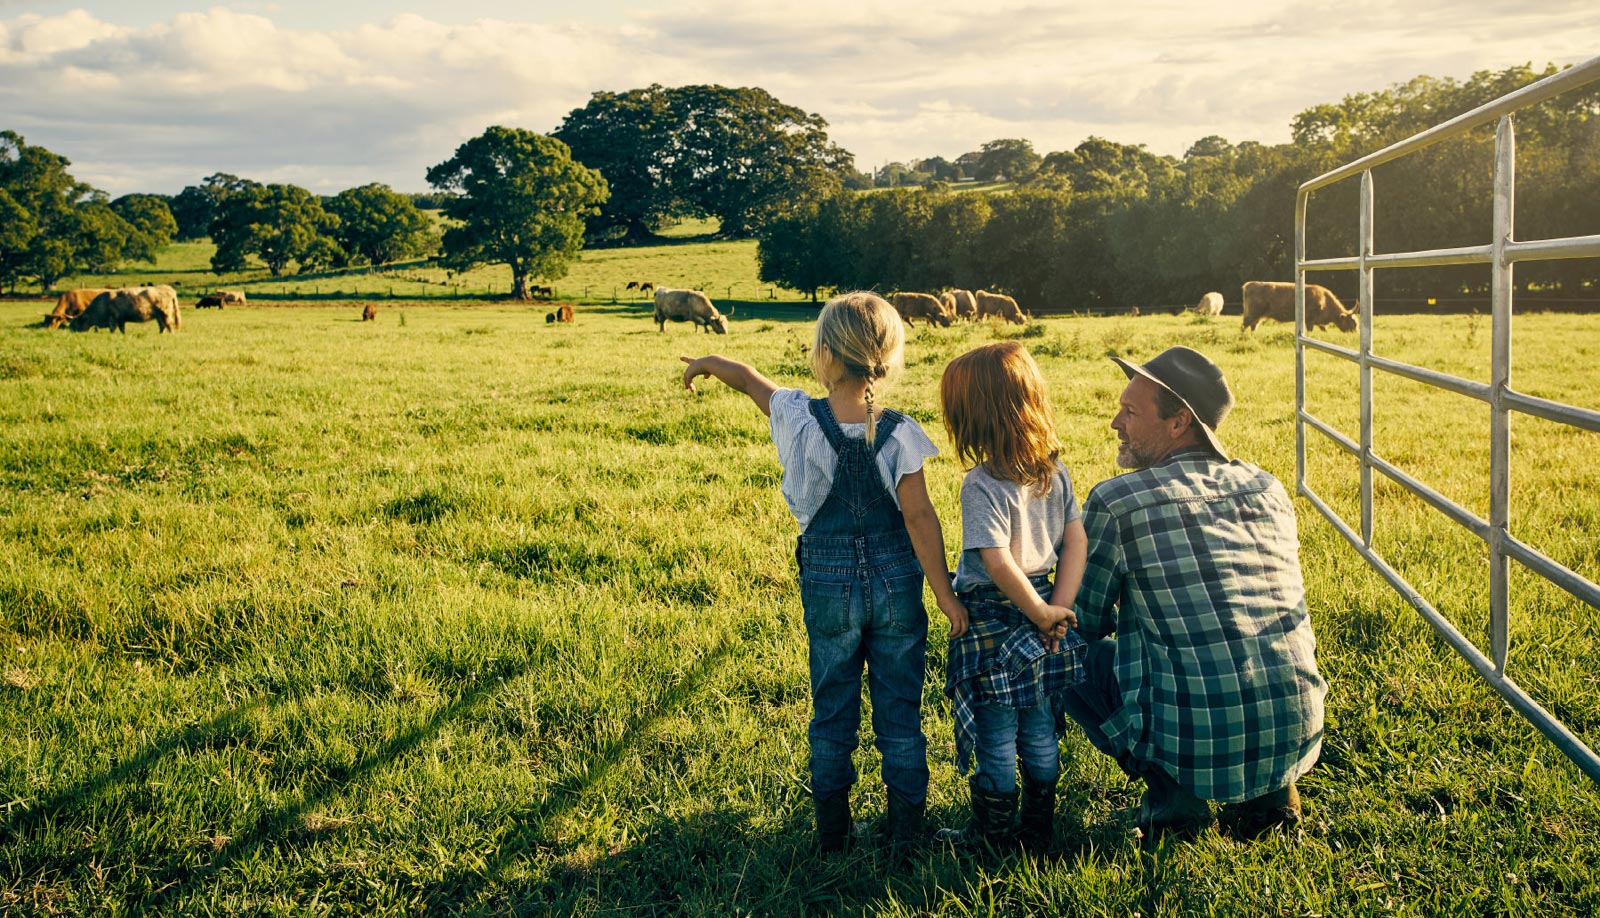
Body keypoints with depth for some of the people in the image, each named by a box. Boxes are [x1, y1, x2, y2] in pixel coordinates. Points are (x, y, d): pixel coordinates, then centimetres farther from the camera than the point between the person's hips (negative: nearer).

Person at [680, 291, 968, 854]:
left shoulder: (801, 419, -13)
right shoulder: (899, 433, -14)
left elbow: (749, 380, 7)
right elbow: (919, 518, -15)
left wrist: (708, 362, 27)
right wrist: (945, 595, -8)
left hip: (829, 588, 0)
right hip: (896, 586, 0)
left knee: (833, 713, 15)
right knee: (900, 713, 12)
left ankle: (832, 833, 27)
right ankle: (905, 832, 23)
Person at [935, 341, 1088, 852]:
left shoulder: (982, 485, -20)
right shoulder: (1055, 472, 0)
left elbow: (999, 564, -25)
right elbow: (1076, 541, 0)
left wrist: (1041, 614, -14)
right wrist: (1058, 608, -3)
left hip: (992, 622, -6)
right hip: (1041, 617, 6)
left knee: (996, 739, 7)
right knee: (1041, 733, 17)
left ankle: (994, 838, 20)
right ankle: (1039, 832, 29)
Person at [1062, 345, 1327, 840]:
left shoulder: (1115, 502, -10)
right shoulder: (1270, 489, 7)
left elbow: (1084, 623, 3)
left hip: (1198, 749, -6)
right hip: (1298, 737, 6)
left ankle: (1171, 795, 5)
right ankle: (1269, 789, 18)